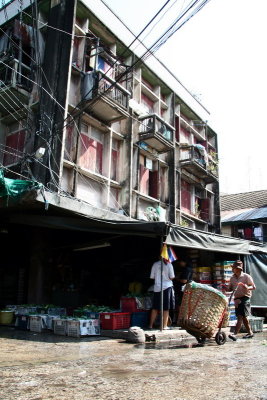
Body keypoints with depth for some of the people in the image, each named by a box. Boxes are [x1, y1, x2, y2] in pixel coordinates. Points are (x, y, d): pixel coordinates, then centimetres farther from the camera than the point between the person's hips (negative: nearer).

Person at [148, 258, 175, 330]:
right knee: (166, 308, 5)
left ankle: (151, 325, 17)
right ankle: (165, 325, 7)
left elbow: (152, 277, 3)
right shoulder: (169, 265, -7)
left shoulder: (155, 264, -1)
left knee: (155, 308, 12)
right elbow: (172, 277, -7)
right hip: (167, 287, -3)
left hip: (157, 288, 3)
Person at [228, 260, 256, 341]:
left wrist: (247, 287, -27)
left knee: (240, 317, -12)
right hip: (237, 299, 6)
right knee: (243, 317, 14)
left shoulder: (246, 276, -6)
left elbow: (254, 287, -6)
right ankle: (250, 333, 28)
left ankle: (235, 334, -18)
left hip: (245, 298, -6)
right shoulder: (232, 278, 10)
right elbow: (230, 289, 15)